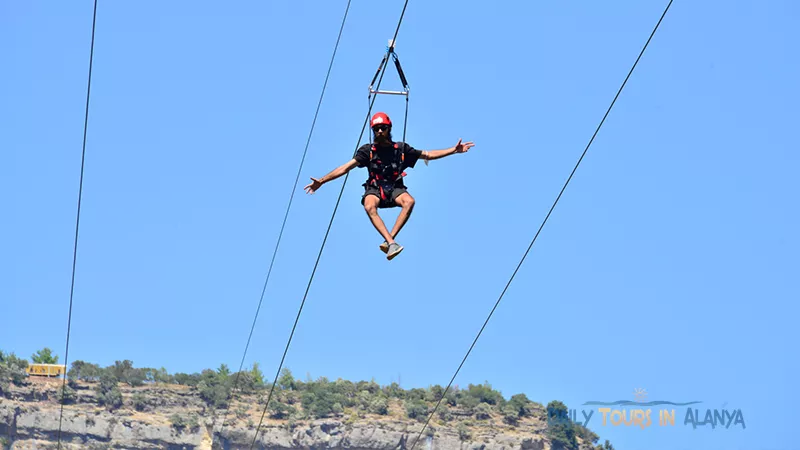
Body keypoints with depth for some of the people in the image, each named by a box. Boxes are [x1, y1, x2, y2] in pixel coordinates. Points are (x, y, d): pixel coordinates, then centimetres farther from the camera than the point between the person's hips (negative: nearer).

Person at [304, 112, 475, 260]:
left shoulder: (401, 149, 5)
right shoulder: (367, 150, 1)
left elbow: (428, 155, 12)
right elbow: (346, 167, -5)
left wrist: (454, 150, 6)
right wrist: (322, 181, -15)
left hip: (395, 188, 1)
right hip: (374, 188, -1)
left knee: (409, 201, -33)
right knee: (369, 206, -36)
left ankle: (388, 241, -36)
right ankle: (392, 243, -44)